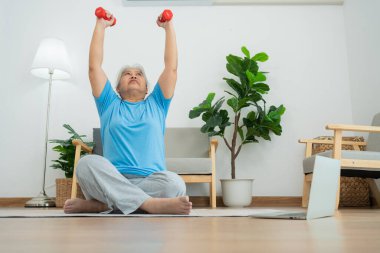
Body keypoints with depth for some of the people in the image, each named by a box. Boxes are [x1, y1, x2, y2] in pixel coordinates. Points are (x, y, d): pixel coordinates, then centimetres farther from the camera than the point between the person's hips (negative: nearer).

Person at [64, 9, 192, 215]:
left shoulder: (156, 104, 22)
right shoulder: (110, 105, 21)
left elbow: (171, 67, 16)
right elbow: (94, 67, 14)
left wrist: (169, 27, 18)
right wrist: (100, 26, 17)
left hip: (150, 182, 1)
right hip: (112, 181, 0)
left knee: (174, 184, -33)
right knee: (87, 163, -31)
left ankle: (102, 204, -20)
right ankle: (150, 204, -33)